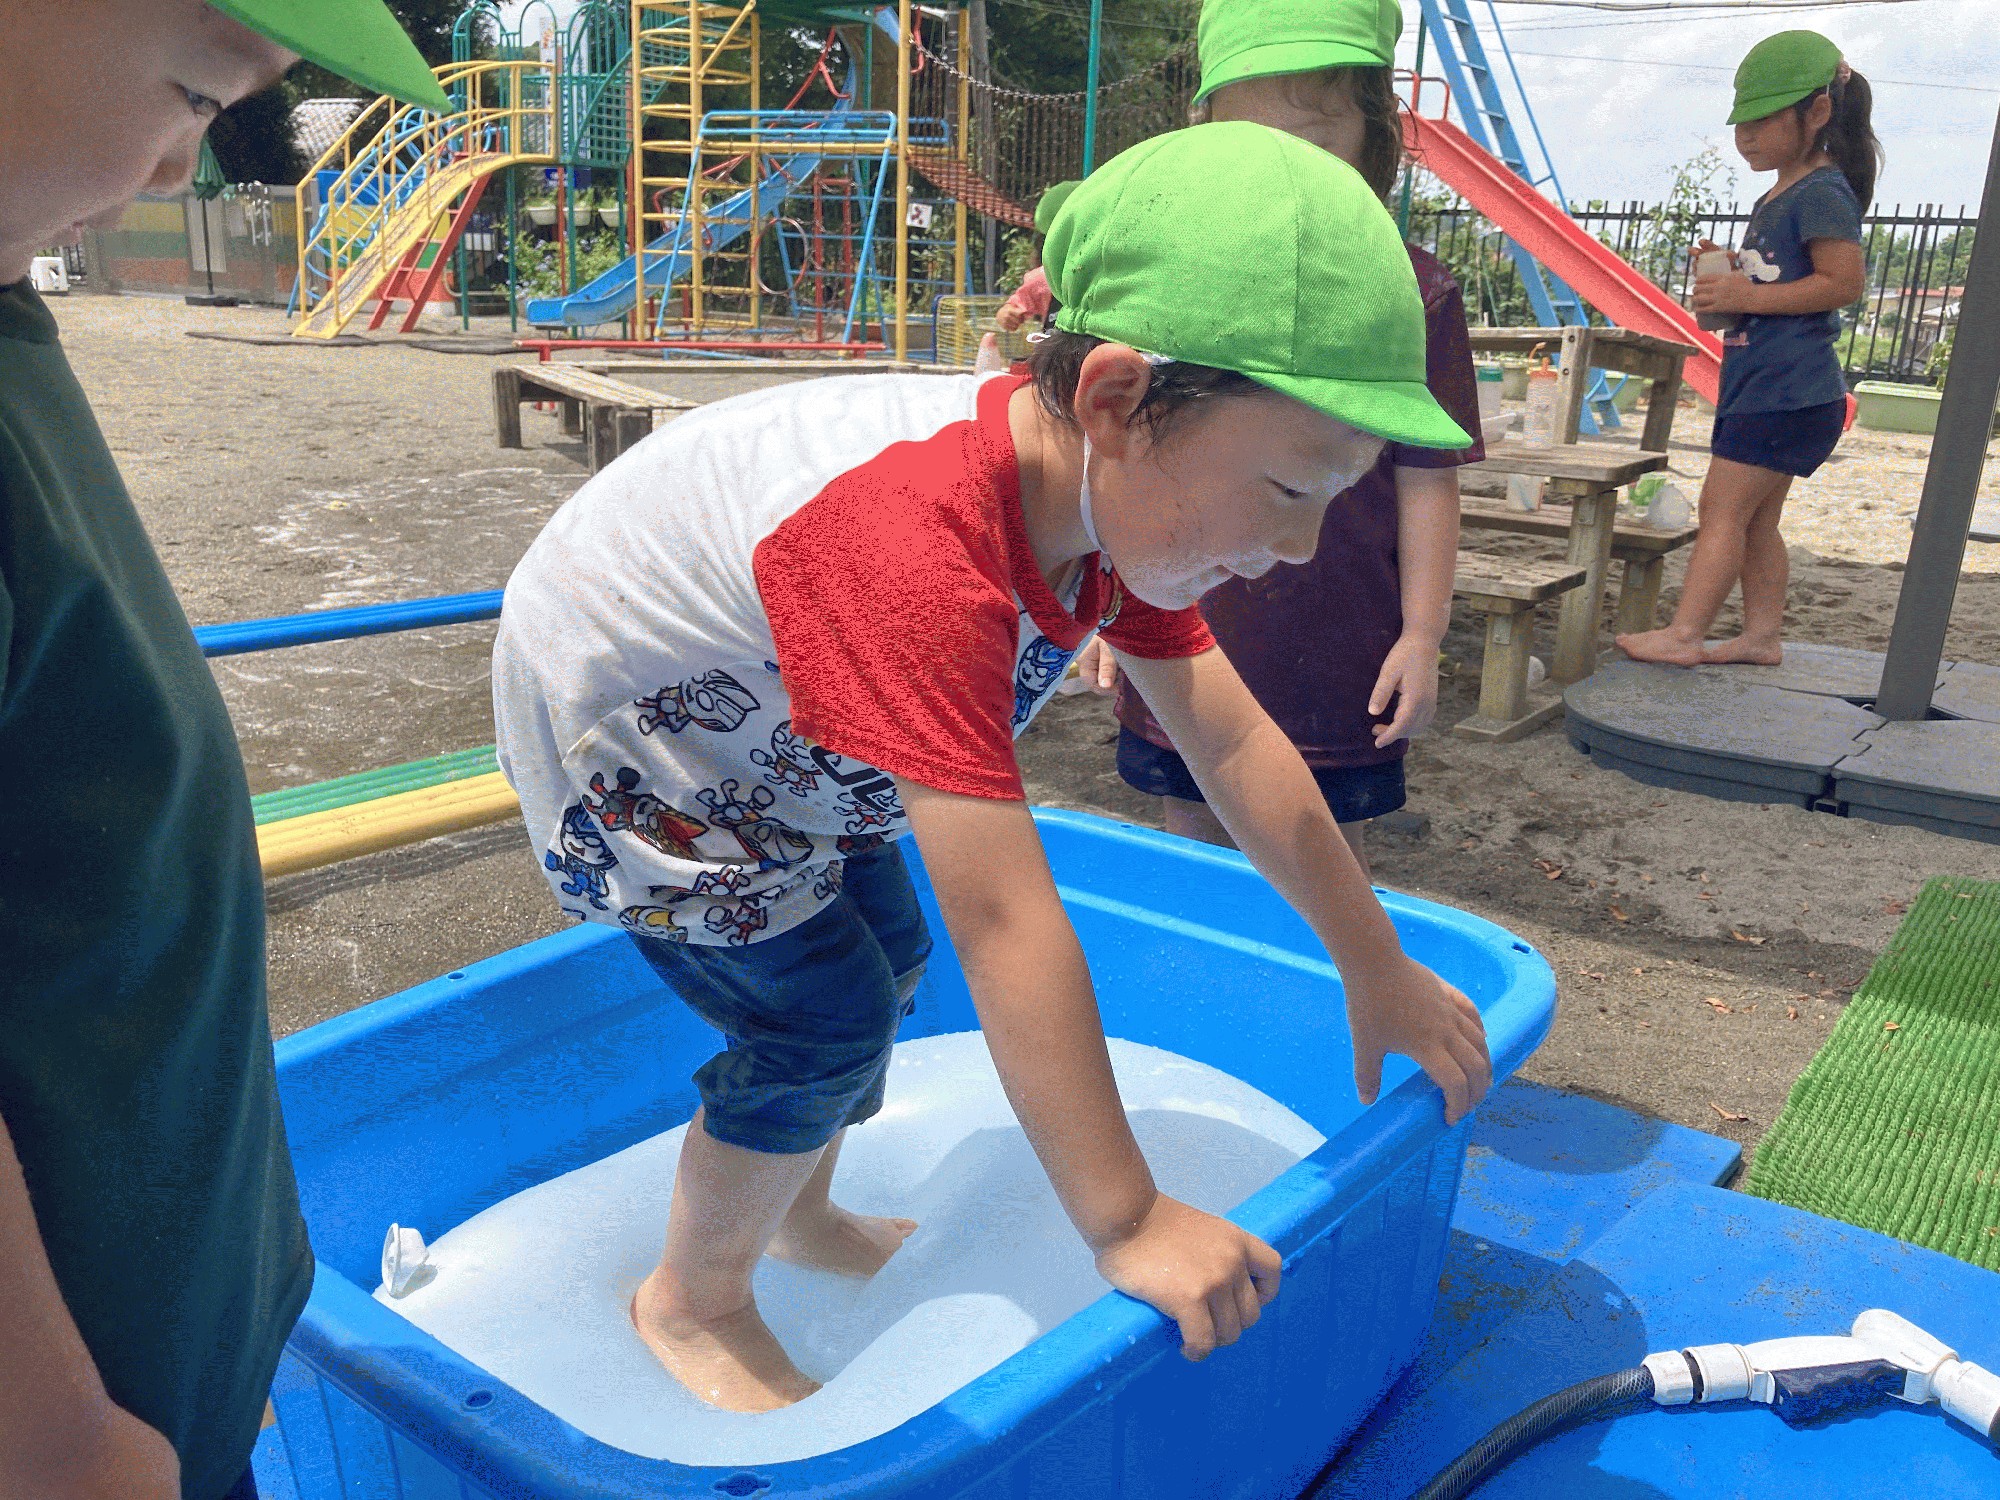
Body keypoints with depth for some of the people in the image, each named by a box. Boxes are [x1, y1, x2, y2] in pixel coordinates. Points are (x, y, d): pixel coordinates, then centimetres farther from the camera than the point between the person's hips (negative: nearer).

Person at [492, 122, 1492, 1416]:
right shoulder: (919, 548, -44)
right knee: (827, 1015, -9)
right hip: (609, 732, -8)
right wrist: (1129, 1226, -35)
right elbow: (1004, 922, -44)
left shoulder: (1114, 489, -15)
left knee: (892, 953, 14)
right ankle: (693, 1301, 16)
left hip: (746, 716, 8)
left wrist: (1380, 972, -2)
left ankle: (801, 1214, 37)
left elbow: (1237, 744, -8)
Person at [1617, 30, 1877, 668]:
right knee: (1755, 517, 12)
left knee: (1722, 506, -12)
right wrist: (1730, 271, 10)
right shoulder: (1778, 197, 18)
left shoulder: (1822, 192, -12)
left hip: (1786, 391, -10)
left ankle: (1683, 634, -12)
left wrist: (1748, 295, -20)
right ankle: (1763, 633, 17)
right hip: (1763, 384, 10)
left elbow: (1845, 281, -19)